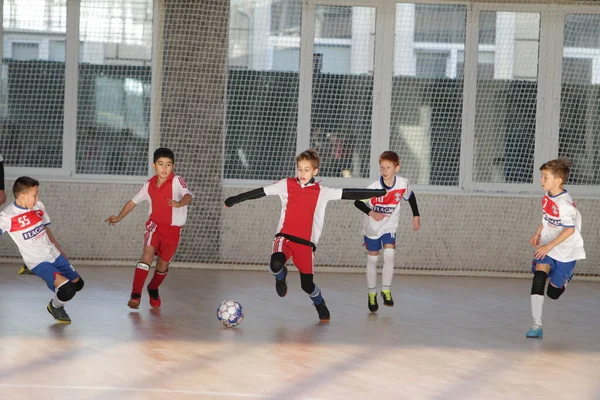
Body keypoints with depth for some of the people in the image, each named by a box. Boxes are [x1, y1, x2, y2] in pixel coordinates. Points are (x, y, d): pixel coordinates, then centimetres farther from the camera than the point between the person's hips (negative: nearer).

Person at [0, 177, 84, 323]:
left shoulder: (38, 207, 1)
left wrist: (59, 250, 20)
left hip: (54, 254, 7)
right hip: (37, 261, -7)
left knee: (77, 283, 14)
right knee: (67, 289, -20)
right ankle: (55, 307, 13)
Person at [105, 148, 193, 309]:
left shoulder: (177, 181, -15)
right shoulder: (149, 185, -3)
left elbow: (188, 196, -34)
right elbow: (133, 201, 12)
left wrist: (179, 203, -56)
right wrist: (119, 217, 4)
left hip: (173, 229, -1)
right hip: (155, 225, 1)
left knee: (163, 265, 11)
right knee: (147, 255, -22)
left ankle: (153, 289, 43)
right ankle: (135, 294, -21)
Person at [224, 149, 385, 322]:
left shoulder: (322, 192, 5)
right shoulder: (286, 185, 5)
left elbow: (348, 194, 4)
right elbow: (261, 192, 11)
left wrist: (381, 193, 2)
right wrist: (235, 199, 14)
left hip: (305, 243, 1)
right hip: (284, 237, -1)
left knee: (307, 285, 0)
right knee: (276, 263, -31)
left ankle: (321, 307, 36)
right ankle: (281, 276, 9)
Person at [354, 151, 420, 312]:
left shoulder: (403, 184, -18)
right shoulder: (374, 188, -26)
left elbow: (410, 197, 4)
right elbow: (357, 202, -16)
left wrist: (416, 216, 6)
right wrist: (371, 213, -31)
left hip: (389, 227, 1)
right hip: (372, 228, -1)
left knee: (389, 256, -16)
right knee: (372, 260, 7)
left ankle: (386, 291, -2)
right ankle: (372, 294, 21)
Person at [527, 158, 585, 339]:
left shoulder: (565, 203, -25)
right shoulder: (547, 197, -1)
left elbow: (570, 229, -23)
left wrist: (549, 246, -24)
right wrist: (538, 233, 9)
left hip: (565, 251, -5)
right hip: (546, 247, 5)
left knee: (553, 292, 6)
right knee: (538, 280, -17)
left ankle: (565, 279, 43)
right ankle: (537, 325, -14)